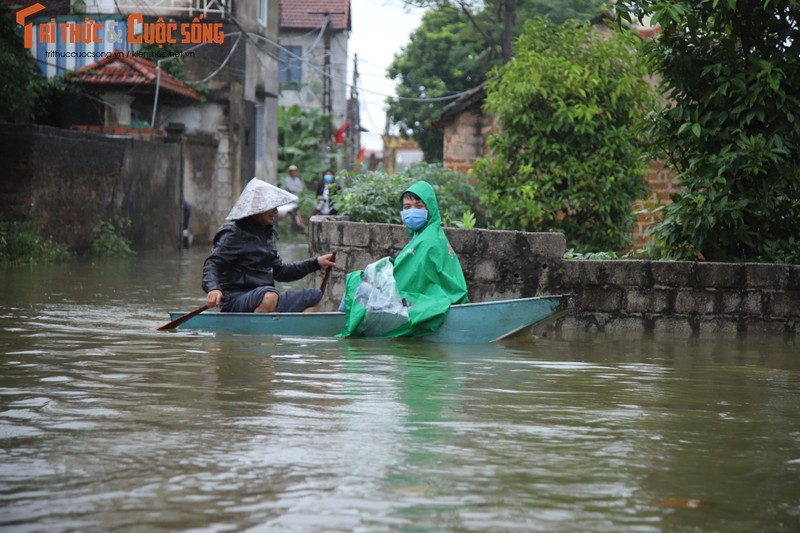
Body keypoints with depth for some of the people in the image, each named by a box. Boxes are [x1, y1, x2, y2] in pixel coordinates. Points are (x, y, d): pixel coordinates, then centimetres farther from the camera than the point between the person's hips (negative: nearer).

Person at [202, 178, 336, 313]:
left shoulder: (267, 234, 18)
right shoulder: (234, 233, -7)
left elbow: (280, 272, 25)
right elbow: (212, 263, -16)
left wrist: (316, 262, 20)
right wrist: (213, 288, -37)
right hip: (235, 301, -9)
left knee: (314, 296, 10)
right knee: (270, 296, -39)